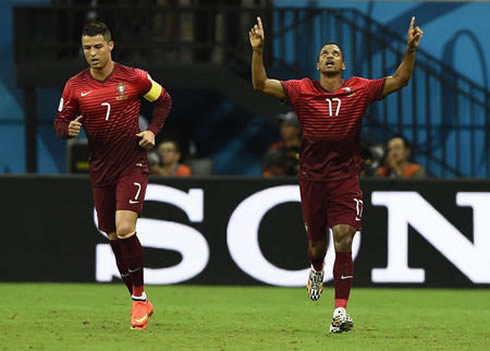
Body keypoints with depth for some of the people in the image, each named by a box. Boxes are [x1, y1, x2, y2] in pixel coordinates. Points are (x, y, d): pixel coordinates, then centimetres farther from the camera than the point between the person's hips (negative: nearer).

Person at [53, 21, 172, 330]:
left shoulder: (134, 78, -6)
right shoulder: (75, 86, 0)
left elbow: (164, 99, 9)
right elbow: (60, 122, 8)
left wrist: (153, 131, -4)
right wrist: (69, 129, -16)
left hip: (132, 165, -4)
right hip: (101, 169, 4)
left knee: (125, 229, -20)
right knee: (114, 236, 8)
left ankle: (140, 297, -7)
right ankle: (140, 302, 22)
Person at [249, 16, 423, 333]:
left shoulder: (360, 90, 1)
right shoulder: (302, 91, -1)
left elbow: (399, 81, -2)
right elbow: (261, 84, -8)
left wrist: (411, 50, -16)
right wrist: (258, 50, -21)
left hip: (346, 177, -1)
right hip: (312, 177, 1)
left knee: (344, 239, -15)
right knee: (317, 241, 13)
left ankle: (341, 310, -16)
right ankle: (317, 269, 52)